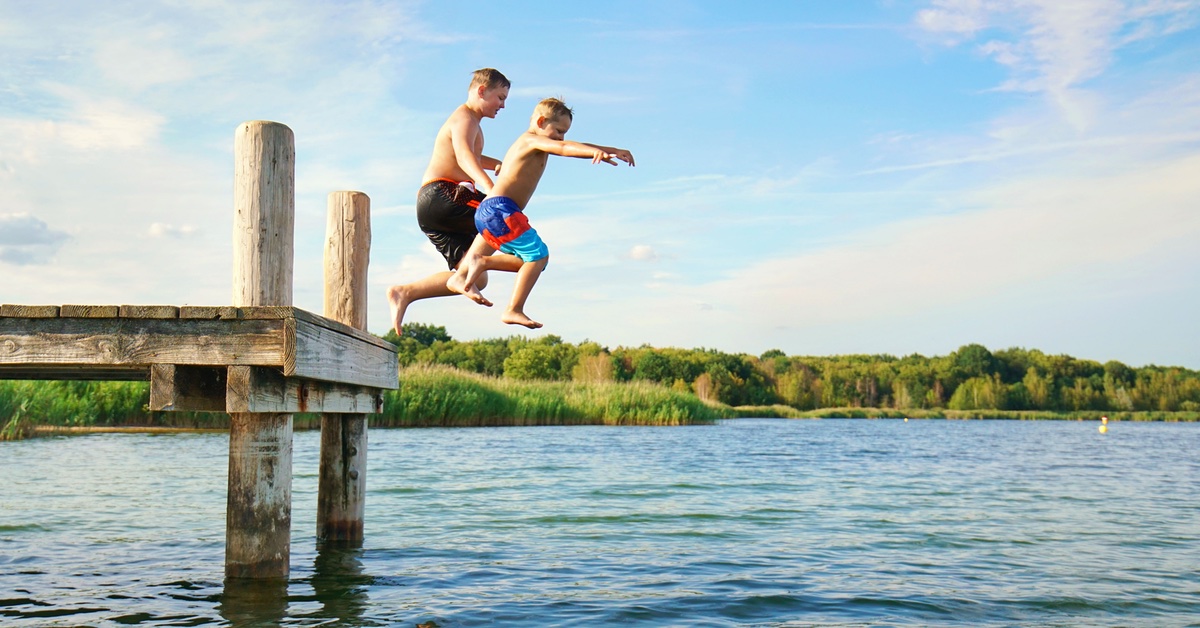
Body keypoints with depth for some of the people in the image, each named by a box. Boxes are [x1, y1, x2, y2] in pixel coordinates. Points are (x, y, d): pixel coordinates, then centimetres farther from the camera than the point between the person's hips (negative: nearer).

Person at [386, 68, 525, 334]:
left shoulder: (471, 123, 28)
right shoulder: (464, 118, -3)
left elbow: (474, 158, 48)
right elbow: (464, 157, -24)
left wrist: (497, 164, 26)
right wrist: (491, 189, -40)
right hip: (441, 195, -10)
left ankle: (404, 292, -3)